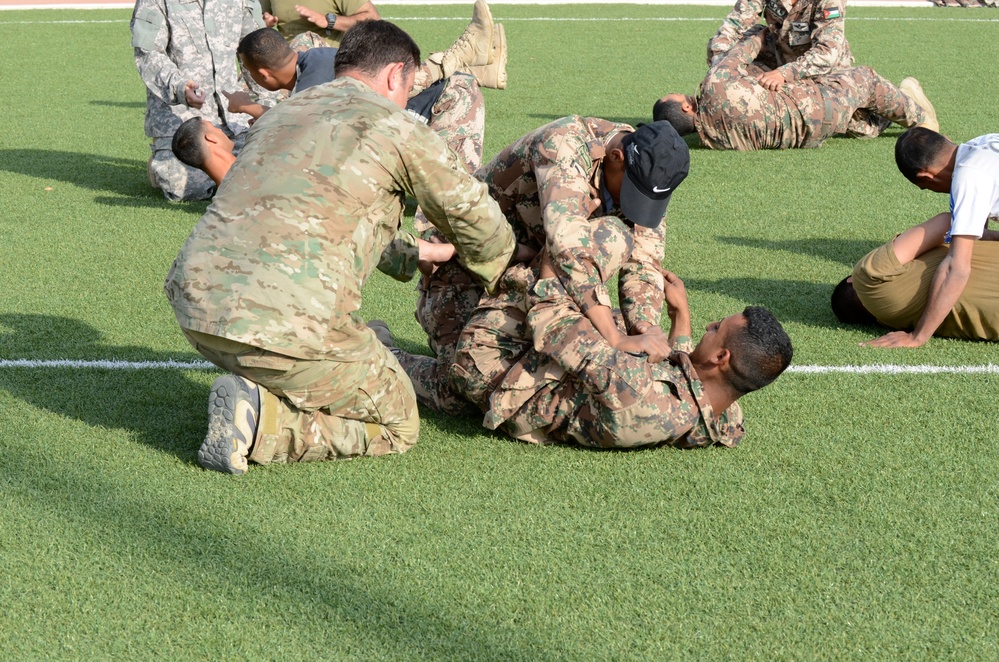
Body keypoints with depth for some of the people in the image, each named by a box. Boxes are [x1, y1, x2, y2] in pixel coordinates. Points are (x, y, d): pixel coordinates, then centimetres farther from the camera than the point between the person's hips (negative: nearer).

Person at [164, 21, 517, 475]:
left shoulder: (280, 114, 25)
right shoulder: (395, 127, 5)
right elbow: (476, 219, 13)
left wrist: (411, 255, 51)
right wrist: (493, 273, 37)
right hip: (285, 318, -8)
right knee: (396, 427, 12)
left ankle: (255, 395, 7)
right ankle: (262, 420, -8)